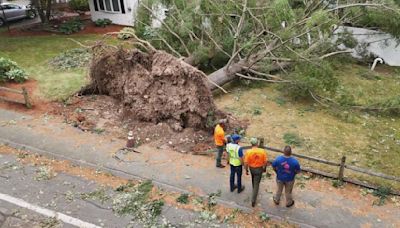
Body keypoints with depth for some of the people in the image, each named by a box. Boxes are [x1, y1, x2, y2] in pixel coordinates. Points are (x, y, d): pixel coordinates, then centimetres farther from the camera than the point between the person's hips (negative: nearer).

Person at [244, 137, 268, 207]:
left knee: (254, 179, 32)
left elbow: (246, 163, -17)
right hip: (259, 169, -1)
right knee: (256, 184, 7)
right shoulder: (262, 151, -20)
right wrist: (264, 168, 9)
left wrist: (246, 170, 0)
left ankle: (254, 190, 58)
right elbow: (265, 161, -10)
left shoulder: (248, 152, -22)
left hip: (251, 168, 1)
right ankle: (253, 201, 8)